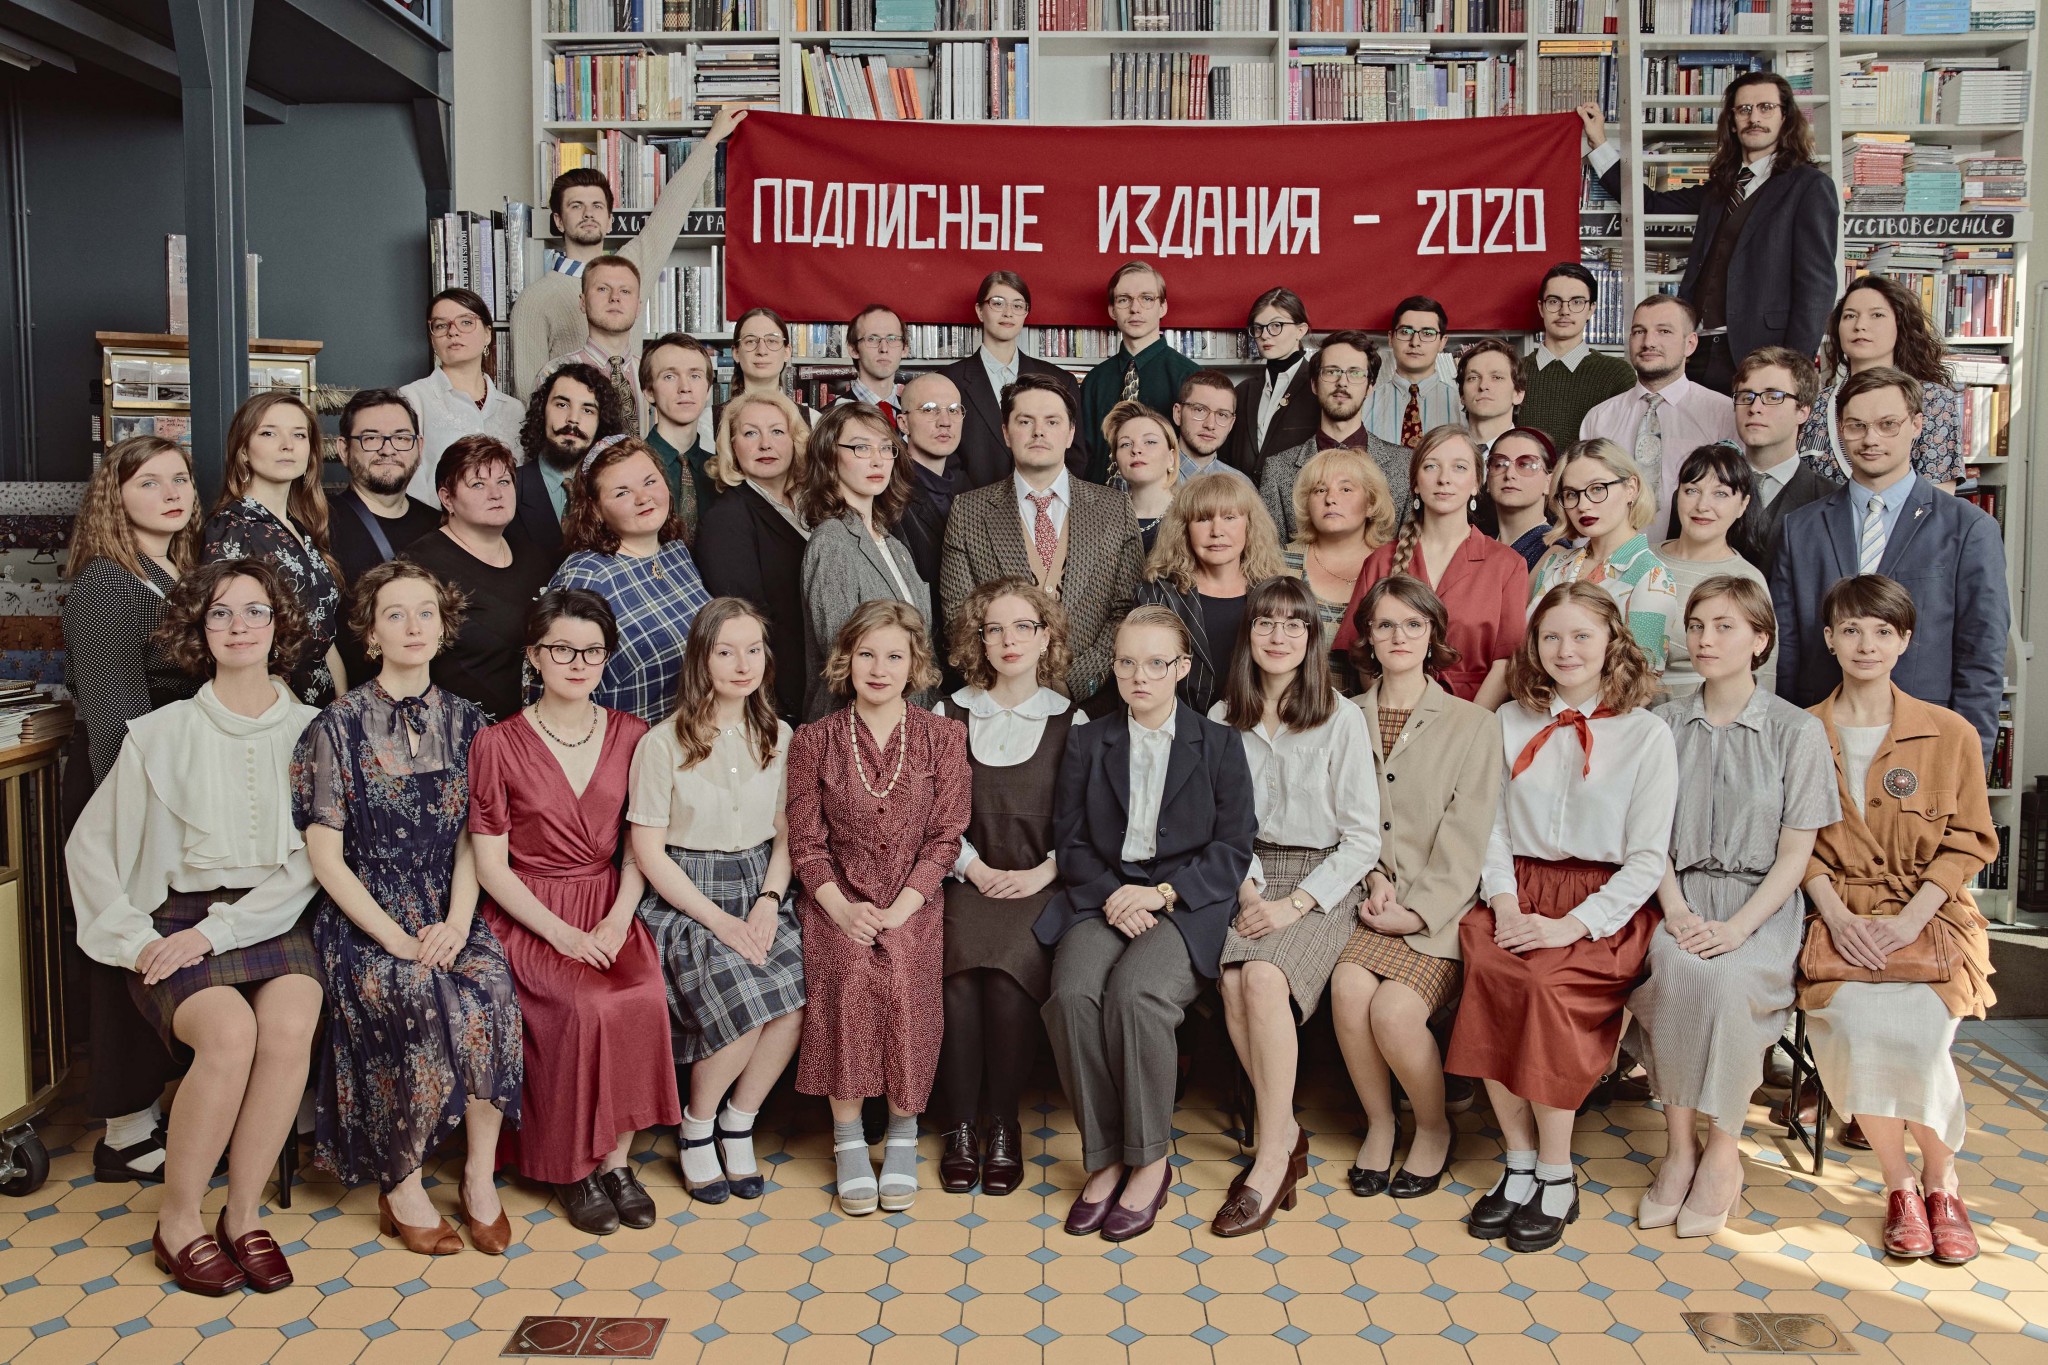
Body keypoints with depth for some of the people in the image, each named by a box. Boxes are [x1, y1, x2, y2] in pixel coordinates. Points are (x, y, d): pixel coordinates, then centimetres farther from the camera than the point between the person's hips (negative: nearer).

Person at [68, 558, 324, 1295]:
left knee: (291, 1028, -30)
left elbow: (310, 861, 0)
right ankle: (177, 1223, -9)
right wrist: (135, 939, -2)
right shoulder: (161, 734, 7)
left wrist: (219, 929, -11)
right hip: (179, 919, 0)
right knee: (230, 1033, -30)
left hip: (273, 917, 1)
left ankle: (244, 1213, -11)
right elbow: (89, 846, 10)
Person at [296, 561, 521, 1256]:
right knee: (426, 1004, -31)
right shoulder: (339, 725, -2)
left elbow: (471, 837, 9)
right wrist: (395, 938, -15)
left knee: (490, 991, -28)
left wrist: (457, 921, -9)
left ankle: (480, 1175, -13)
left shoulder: (464, 721, 9)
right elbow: (324, 854, -5)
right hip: (364, 917, -3)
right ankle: (402, 1187, -12)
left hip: (445, 914, 3)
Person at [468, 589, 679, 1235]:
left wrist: (618, 919, -10)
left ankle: (617, 1159, -11)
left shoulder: (631, 735, 7)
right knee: (588, 1006, -29)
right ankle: (573, 1168, -8)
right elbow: (490, 864, -4)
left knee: (645, 998, -28)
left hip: (609, 908, 3)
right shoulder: (498, 745, -2)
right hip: (528, 915, -2)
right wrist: (563, 934, -15)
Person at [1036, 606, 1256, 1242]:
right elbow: (1069, 839, 9)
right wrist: (1115, 894, -10)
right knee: (1073, 993, -29)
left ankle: (1150, 1161, -15)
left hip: (1186, 906, -2)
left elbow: (1231, 849, 3)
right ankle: (1105, 1158, -14)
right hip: (1102, 898, 2)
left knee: (1134, 993, -32)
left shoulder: (1219, 745, 10)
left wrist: (1162, 892, -11)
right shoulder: (1087, 742, 16)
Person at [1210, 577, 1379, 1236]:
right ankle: (1287, 1133, -9)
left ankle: (1271, 1158, -18)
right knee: (1233, 981, -26)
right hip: (1246, 876, 3)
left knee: (1264, 978, -29)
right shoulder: (1223, 719, 7)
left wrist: (1294, 904, -13)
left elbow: (1362, 837, -4)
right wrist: (1248, 888, -9)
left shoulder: (1341, 718, -3)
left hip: (1323, 880, -3)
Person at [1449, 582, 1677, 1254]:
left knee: (1547, 981, -32)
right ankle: (1520, 1164, -16)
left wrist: (1572, 926, -15)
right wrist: (1504, 904, -8)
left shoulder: (1647, 734, 2)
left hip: (1607, 904, -3)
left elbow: (1648, 858, -3)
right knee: (1488, 966, -29)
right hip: (1521, 891, 3)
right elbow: (1493, 827, 11)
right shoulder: (1510, 723, 14)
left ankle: (1556, 1177, -16)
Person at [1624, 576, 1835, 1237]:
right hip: (1683, 898, 2)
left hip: (1762, 905, -2)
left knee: (1726, 978, -33)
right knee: (1675, 970, -32)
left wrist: (1736, 927, -16)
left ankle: (1723, 1151, -14)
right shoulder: (1664, 724, 10)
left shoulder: (1798, 731, 2)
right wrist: (1676, 911, -11)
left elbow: (1794, 853, -2)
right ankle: (1679, 1146, -18)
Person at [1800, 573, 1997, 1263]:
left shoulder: (1951, 734, 6)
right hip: (1841, 914, 1)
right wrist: (1836, 916, -9)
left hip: (1931, 915, 0)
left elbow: (1971, 840, 5)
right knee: (1850, 1019, -29)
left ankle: (1940, 1183, 0)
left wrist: (1910, 918, -9)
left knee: (1915, 1026, -28)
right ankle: (1900, 1186, -6)